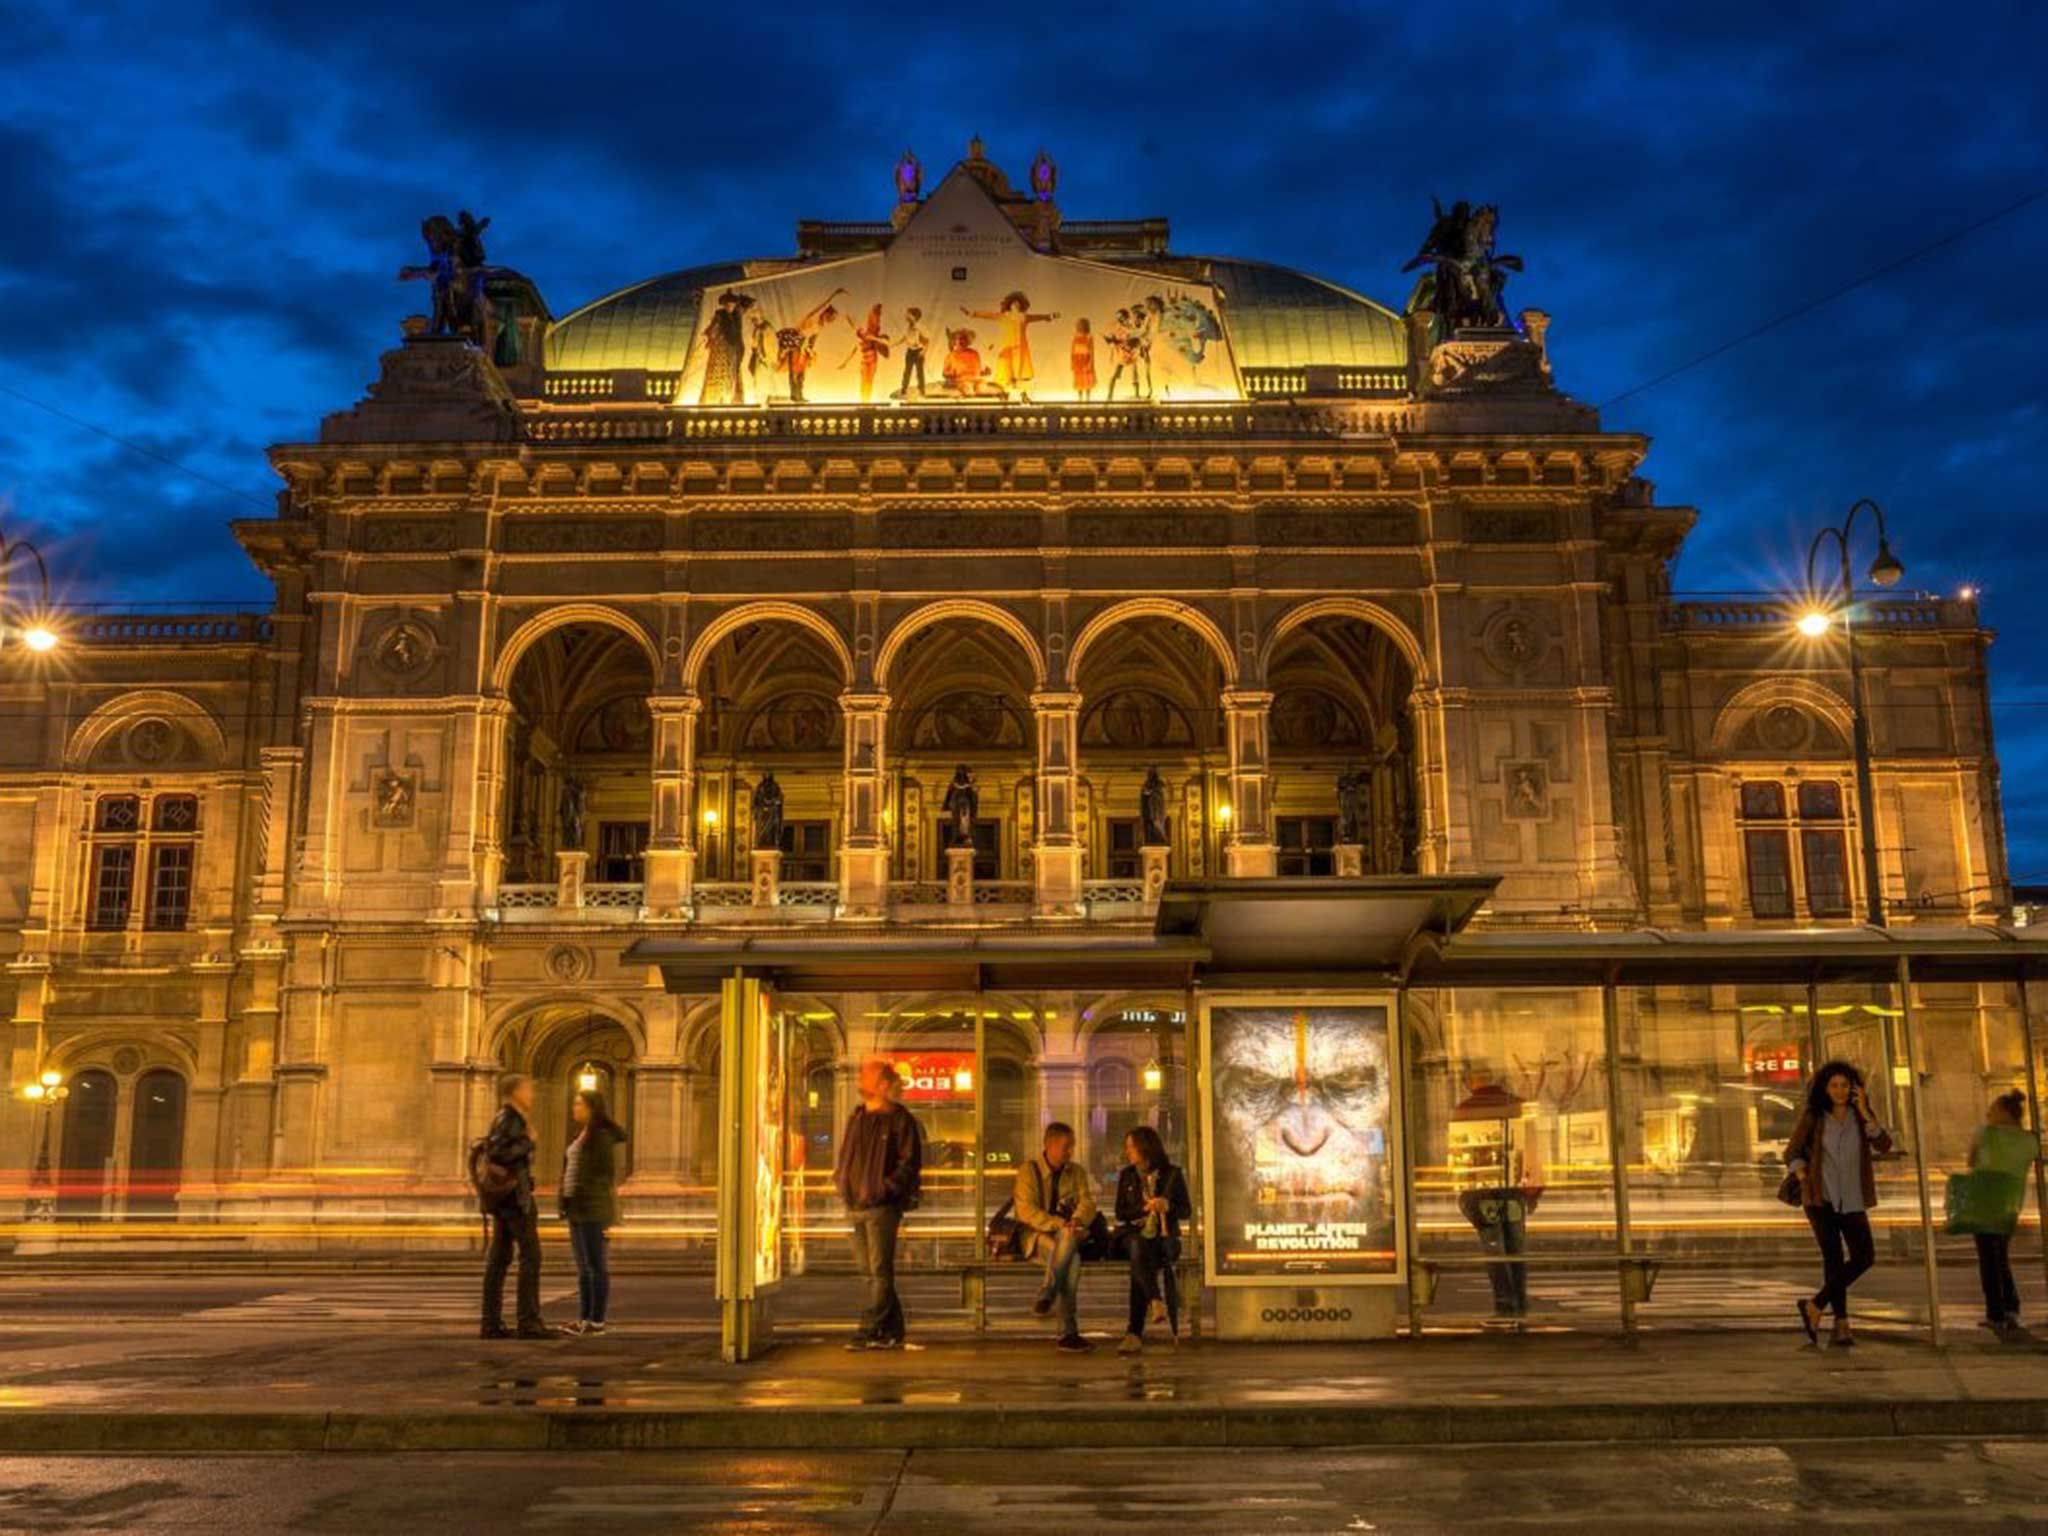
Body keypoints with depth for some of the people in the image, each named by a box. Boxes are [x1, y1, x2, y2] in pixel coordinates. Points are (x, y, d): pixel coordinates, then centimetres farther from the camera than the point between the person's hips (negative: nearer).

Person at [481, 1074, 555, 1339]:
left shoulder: (505, 1118, 18)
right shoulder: (509, 1118, -12)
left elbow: (489, 1150, 24)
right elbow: (496, 1152, -24)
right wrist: (527, 1142, -15)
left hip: (502, 1197, 10)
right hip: (515, 1194, -10)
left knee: (499, 1258, 7)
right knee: (531, 1255, -10)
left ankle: (491, 1322, 7)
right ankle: (529, 1321, -12)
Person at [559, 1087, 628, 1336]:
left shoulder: (602, 1135, -12)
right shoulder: (581, 1134, 16)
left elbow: (608, 1175, -14)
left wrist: (606, 1215, -16)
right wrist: (567, 1205, 15)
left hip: (593, 1210, -9)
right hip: (576, 1209, 9)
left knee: (597, 1266, -4)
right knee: (583, 1268, 12)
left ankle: (597, 1321, 0)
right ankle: (584, 1318, 16)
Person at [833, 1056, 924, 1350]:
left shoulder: (899, 1119, -6)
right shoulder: (857, 1117, 16)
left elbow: (910, 1163, -11)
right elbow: (845, 1155, 25)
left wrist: (884, 1187, -18)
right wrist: (841, 1180, 8)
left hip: (882, 1207, -8)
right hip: (855, 1205, 8)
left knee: (879, 1271, -6)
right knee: (868, 1270, 11)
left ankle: (869, 1331, -4)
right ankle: (892, 1331, 20)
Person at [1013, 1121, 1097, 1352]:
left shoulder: (1077, 1172, 15)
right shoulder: (1029, 1171, 0)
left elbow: (1087, 1202, 3)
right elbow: (1026, 1211, -10)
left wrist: (1077, 1220, -21)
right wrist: (1058, 1223, -22)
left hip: (1069, 1233, 3)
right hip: (1039, 1234, -3)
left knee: (1067, 1239, -35)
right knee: (1072, 1259, -33)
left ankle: (1045, 1296, -34)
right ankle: (1068, 1331, -33)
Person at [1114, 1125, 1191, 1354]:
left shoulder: (1172, 1174, 6)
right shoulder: (1127, 1176, 13)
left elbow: (1187, 1211, 7)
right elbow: (1121, 1213, 8)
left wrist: (1168, 1206, -14)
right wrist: (1144, 1208, -10)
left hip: (1165, 1236, -2)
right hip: (1135, 1234, 2)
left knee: (1139, 1265, -35)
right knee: (1139, 1248, -38)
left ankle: (1135, 1333, -38)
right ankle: (1157, 1302, -48)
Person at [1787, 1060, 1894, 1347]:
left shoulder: (1860, 1116, 6)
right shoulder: (1812, 1116, -1)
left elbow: (1884, 1146, -10)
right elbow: (1792, 1153, 6)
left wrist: (1864, 1112, -16)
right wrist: (1804, 1179, -8)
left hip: (1852, 1199, 3)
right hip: (1821, 1196, -3)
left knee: (1864, 1256, -9)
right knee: (1833, 1256, -10)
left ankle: (1815, 1305, 1)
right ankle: (1841, 1322, -3)